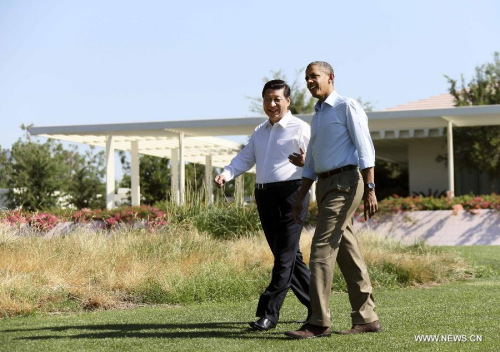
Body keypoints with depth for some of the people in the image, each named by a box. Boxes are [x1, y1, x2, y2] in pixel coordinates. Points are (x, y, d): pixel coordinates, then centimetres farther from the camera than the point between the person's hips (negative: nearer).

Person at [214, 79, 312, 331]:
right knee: (287, 255, 11)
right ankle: (317, 307, 22)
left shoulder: (301, 129, -1)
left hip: (291, 192, -8)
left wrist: (305, 163, -29)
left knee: (286, 255, -9)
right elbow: (245, 158, 16)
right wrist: (226, 174, -3)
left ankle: (268, 313, -10)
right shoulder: (259, 132, 22)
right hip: (264, 196, 8)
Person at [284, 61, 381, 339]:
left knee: (322, 249, -14)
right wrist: (300, 198, 20)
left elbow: (365, 149, -13)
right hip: (325, 186, 9)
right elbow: (311, 163, 24)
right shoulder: (318, 116, 20)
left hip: (345, 183, -9)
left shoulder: (347, 107, -5)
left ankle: (319, 323, -13)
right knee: (347, 252, 9)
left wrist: (370, 190, -20)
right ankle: (366, 318, 13)